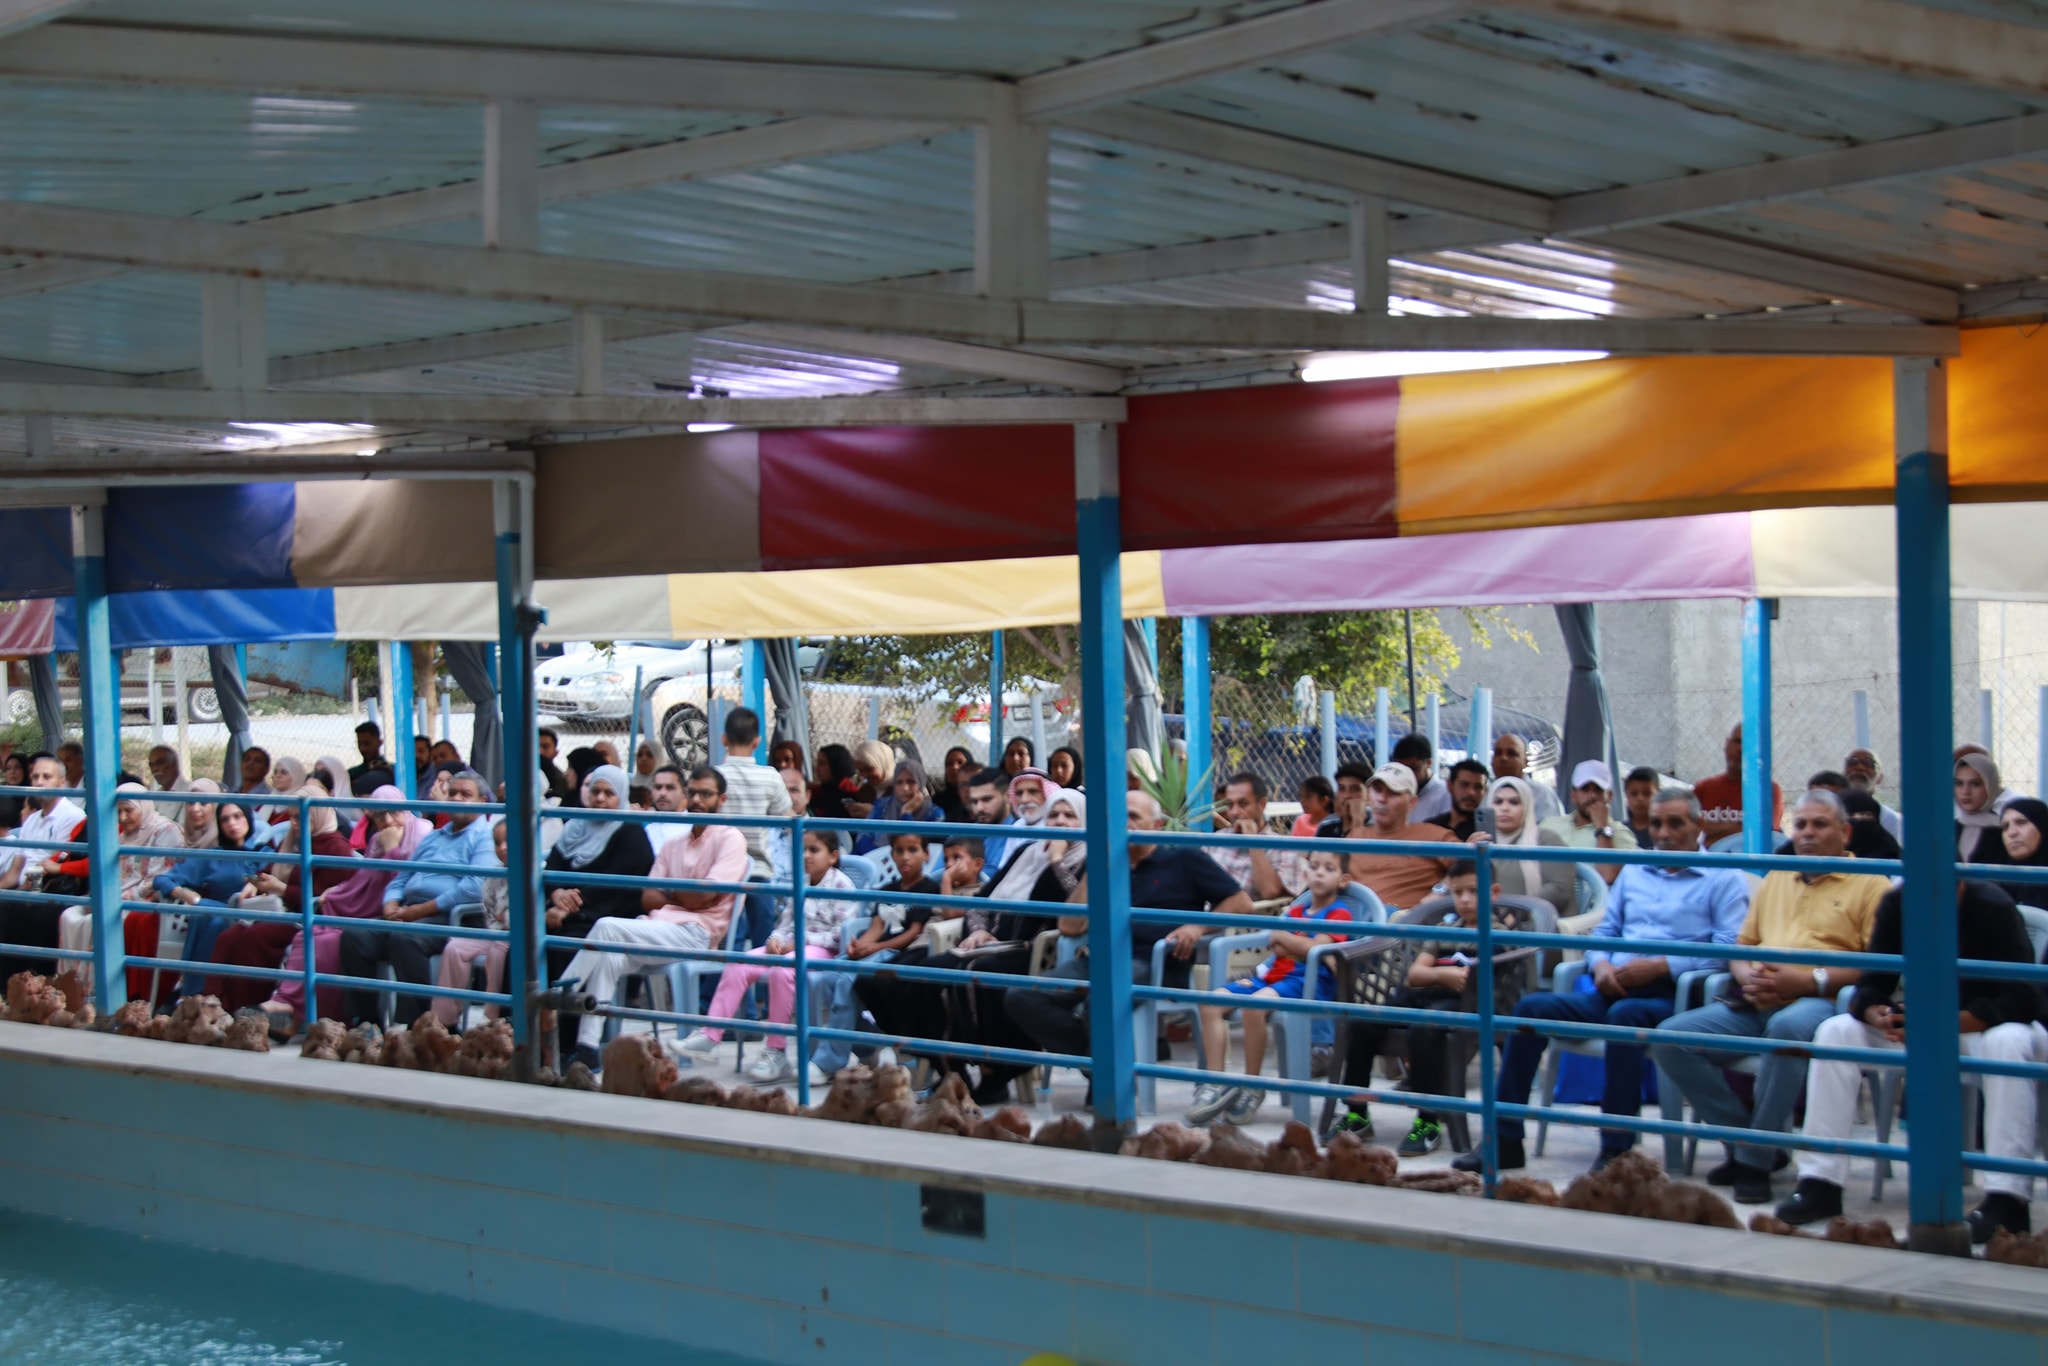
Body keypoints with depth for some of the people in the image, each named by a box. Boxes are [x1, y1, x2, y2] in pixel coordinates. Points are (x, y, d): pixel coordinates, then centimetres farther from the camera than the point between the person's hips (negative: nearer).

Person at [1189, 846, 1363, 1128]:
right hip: (1272, 975, 8)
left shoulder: (1339, 913, 3)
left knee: (1254, 1003, -37)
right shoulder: (1297, 909, 26)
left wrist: (1282, 937, 2)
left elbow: (1315, 948, -11)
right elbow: (1278, 948, 14)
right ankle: (1215, 1083, -15)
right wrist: (1302, 947, -3)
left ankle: (1252, 1088, -23)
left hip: (1309, 981, -8)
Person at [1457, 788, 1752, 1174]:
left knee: (1624, 1013, -38)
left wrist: (1660, 967, -17)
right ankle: (1505, 1139, -16)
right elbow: (1603, 933, 24)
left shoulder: (1724, 879, 6)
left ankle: (1617, 1148, -32)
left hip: (1672, 996, -6)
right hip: (1614, 991, 6)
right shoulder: (1633, 873, 25)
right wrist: (1601, 964, -1)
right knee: (1532, 1007, -16)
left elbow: (1730, 949, -8)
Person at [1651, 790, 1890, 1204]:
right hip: (1753, 1004, 6)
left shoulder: (1869, 884, 8)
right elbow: (1742, 945, 27)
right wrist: (1748, 976, 2)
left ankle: (1756, 1161, -27)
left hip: (1818, 1002, -6)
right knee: (1671, 1038, -17)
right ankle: (1745, 1141, -7)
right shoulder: (1775, 880, 28)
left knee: (1788, 1027, -42)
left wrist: (1810, 979, -16)